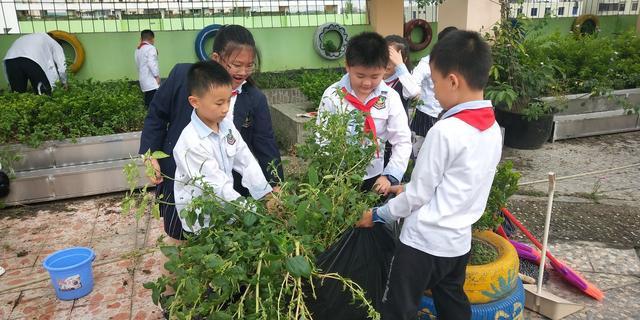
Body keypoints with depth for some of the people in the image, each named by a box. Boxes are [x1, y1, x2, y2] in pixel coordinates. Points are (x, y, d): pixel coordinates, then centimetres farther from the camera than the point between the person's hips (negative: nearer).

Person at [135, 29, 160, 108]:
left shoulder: (138, 50, 17)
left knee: (148, 100, 11)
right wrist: (157, 76, -14)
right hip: (151, 79, -9)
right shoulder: (150, 48, -10)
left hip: (143, 79, 9)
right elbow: (151, 63, -19)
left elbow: (138, 63, 19)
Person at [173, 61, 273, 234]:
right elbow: (218, 186, -24)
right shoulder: (191, 143, -24)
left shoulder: (227, 125, -2)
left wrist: (268, 195, -8)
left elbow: (246, 161, -1)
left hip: (226, 207, 6)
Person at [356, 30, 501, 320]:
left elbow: (419, 196, -15)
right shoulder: (493, 129, 1)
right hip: (459, 241, 8)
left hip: (424, 242, -8)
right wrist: (411, 189, 12)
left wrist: (379, 215, 0)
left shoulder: (445, 131, -23)